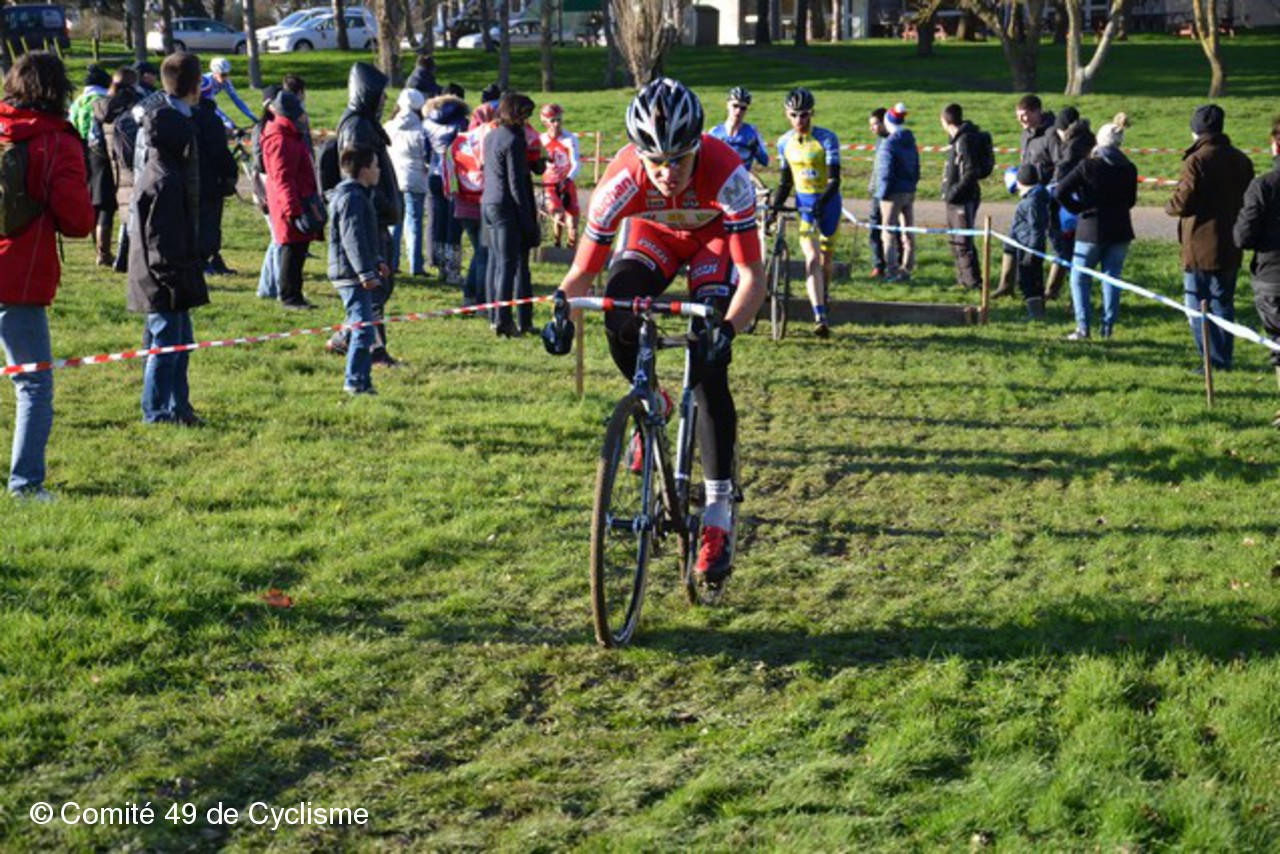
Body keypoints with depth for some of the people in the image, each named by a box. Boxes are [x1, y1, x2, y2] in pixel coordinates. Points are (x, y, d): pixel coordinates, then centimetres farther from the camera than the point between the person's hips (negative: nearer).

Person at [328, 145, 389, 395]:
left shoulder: (359, 195, 19)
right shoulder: (351, 197, -16)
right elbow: (352, 237, -23)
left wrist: (377, 261, 32)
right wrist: (365, 272, -25)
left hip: (355, 275, 11)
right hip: (351, 274, -11)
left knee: (365, 327, 14)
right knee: (363, 327, -12)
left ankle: (363, 382, 19)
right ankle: (355, 381, -9)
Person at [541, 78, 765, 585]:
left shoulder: (725, 175, -40)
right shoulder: (623, 181, -34)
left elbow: (753, 275, -37)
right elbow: (584, 268, -25)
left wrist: (728, 329, -54)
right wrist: (561, 309, -46)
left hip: (715, 238, -2)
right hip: (654, 235, 2)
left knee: (709, 369, -18)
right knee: (617, 317, -29)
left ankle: (718, 516, -12)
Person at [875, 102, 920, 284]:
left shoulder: (889, 144, -16)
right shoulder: (910, 142, 9)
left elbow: (886, 172, -17)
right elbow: (916, 168, 14)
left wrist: (882, 193, -9)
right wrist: (912, 186, 19)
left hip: (894, 194, -8)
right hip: (909, 193, 8)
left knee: (889, 234, -2)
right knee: (908, 233, 12)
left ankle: (892, 271, -5)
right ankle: (907, 269, 17)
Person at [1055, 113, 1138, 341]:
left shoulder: (1088, 165, -11)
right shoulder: (1129, 169, 0)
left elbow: (1061, 192, -13)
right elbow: (1131, 201, 12)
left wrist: (1078, 209, 0)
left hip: (1091, 230, -3)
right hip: (1119, 231, 3)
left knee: (1079, 278, 9)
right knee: (1112, 277, 10)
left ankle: (1083, 328, 2)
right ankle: (1108, 327, 8)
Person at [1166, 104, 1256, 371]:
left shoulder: (1197, 161, -16)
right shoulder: (1241, 160, 7)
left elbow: (1182, 203, -18)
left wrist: (1170, 206, 3)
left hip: (1201, 248, -7)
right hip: (1231, 248, 7)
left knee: (1198, 305, 1)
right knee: (1223, 304, 16)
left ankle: (1214, 361, -3)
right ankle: (1225, 359, 18)